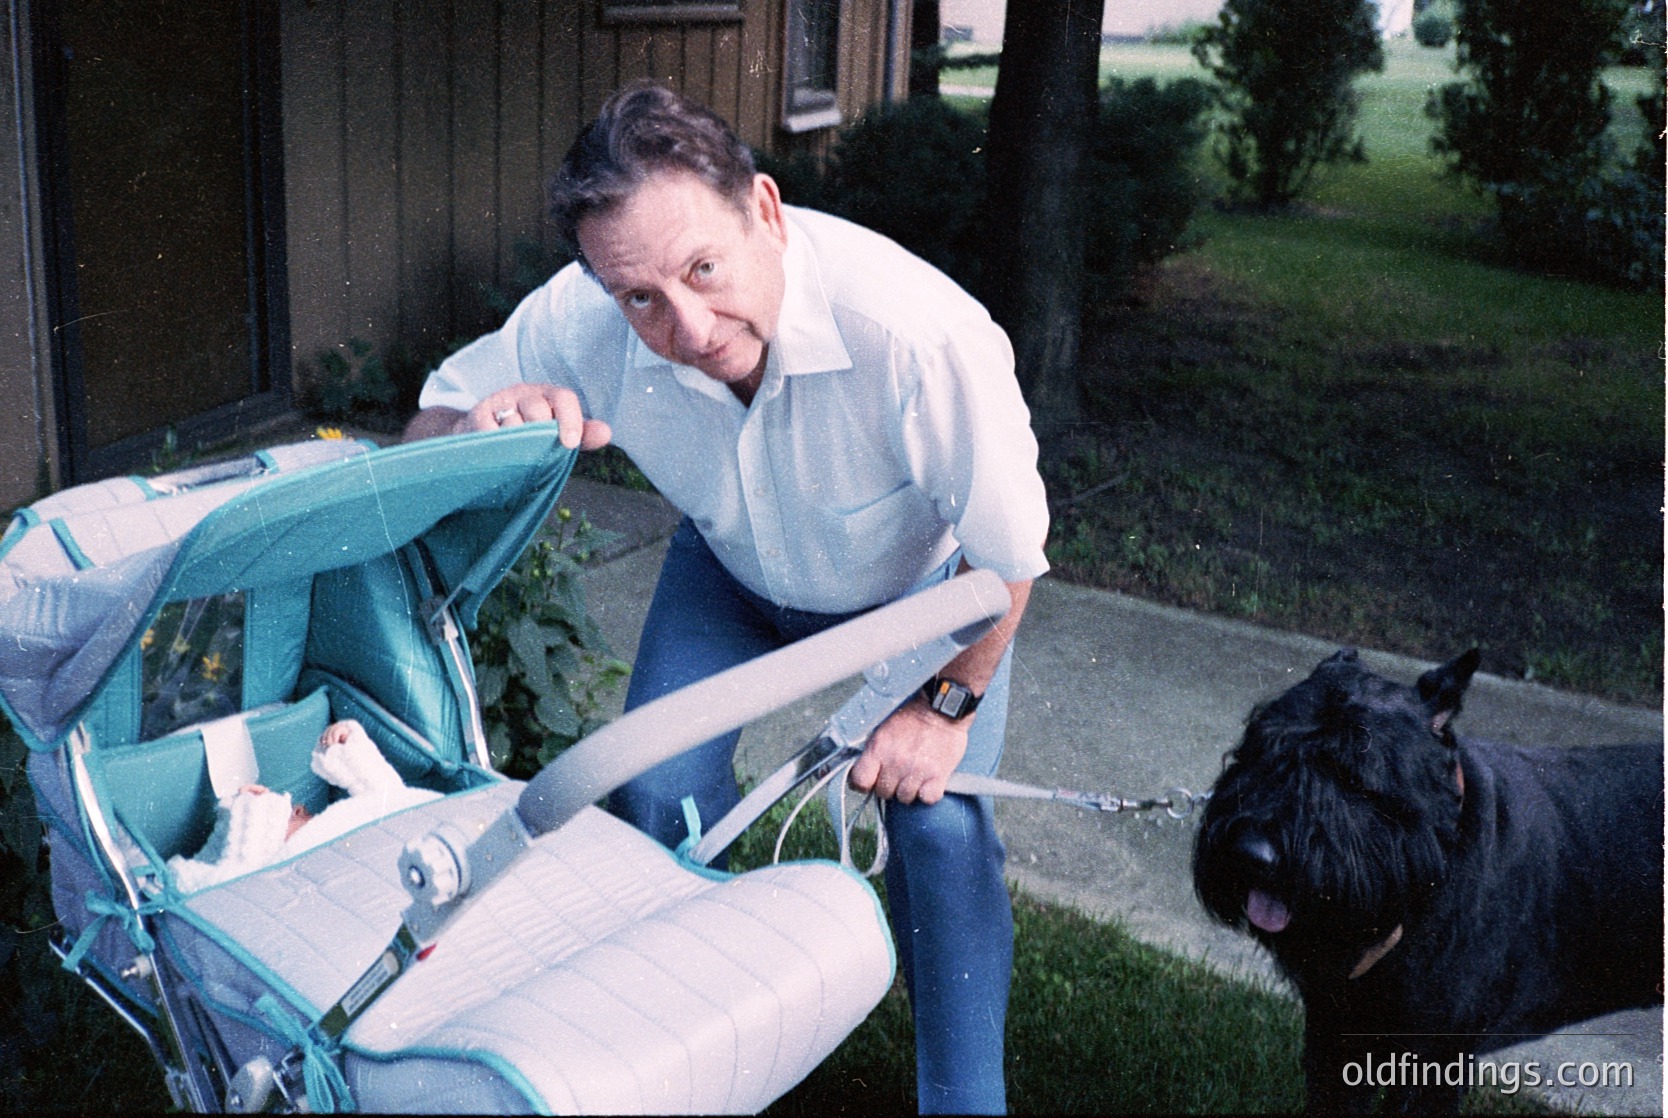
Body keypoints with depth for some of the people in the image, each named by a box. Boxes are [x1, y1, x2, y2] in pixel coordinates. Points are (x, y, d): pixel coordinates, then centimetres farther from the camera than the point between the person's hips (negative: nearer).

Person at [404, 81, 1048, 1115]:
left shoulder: (921, 334, -44)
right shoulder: (581, 323, -33)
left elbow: (1009, 552, -26)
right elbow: (420, 439, -16)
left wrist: (947, 705, -17)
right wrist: (488, 422, -40)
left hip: (922, 581, -2)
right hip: (732, 571, 3)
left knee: (941, 827, -13)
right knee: (657, 797, -6)